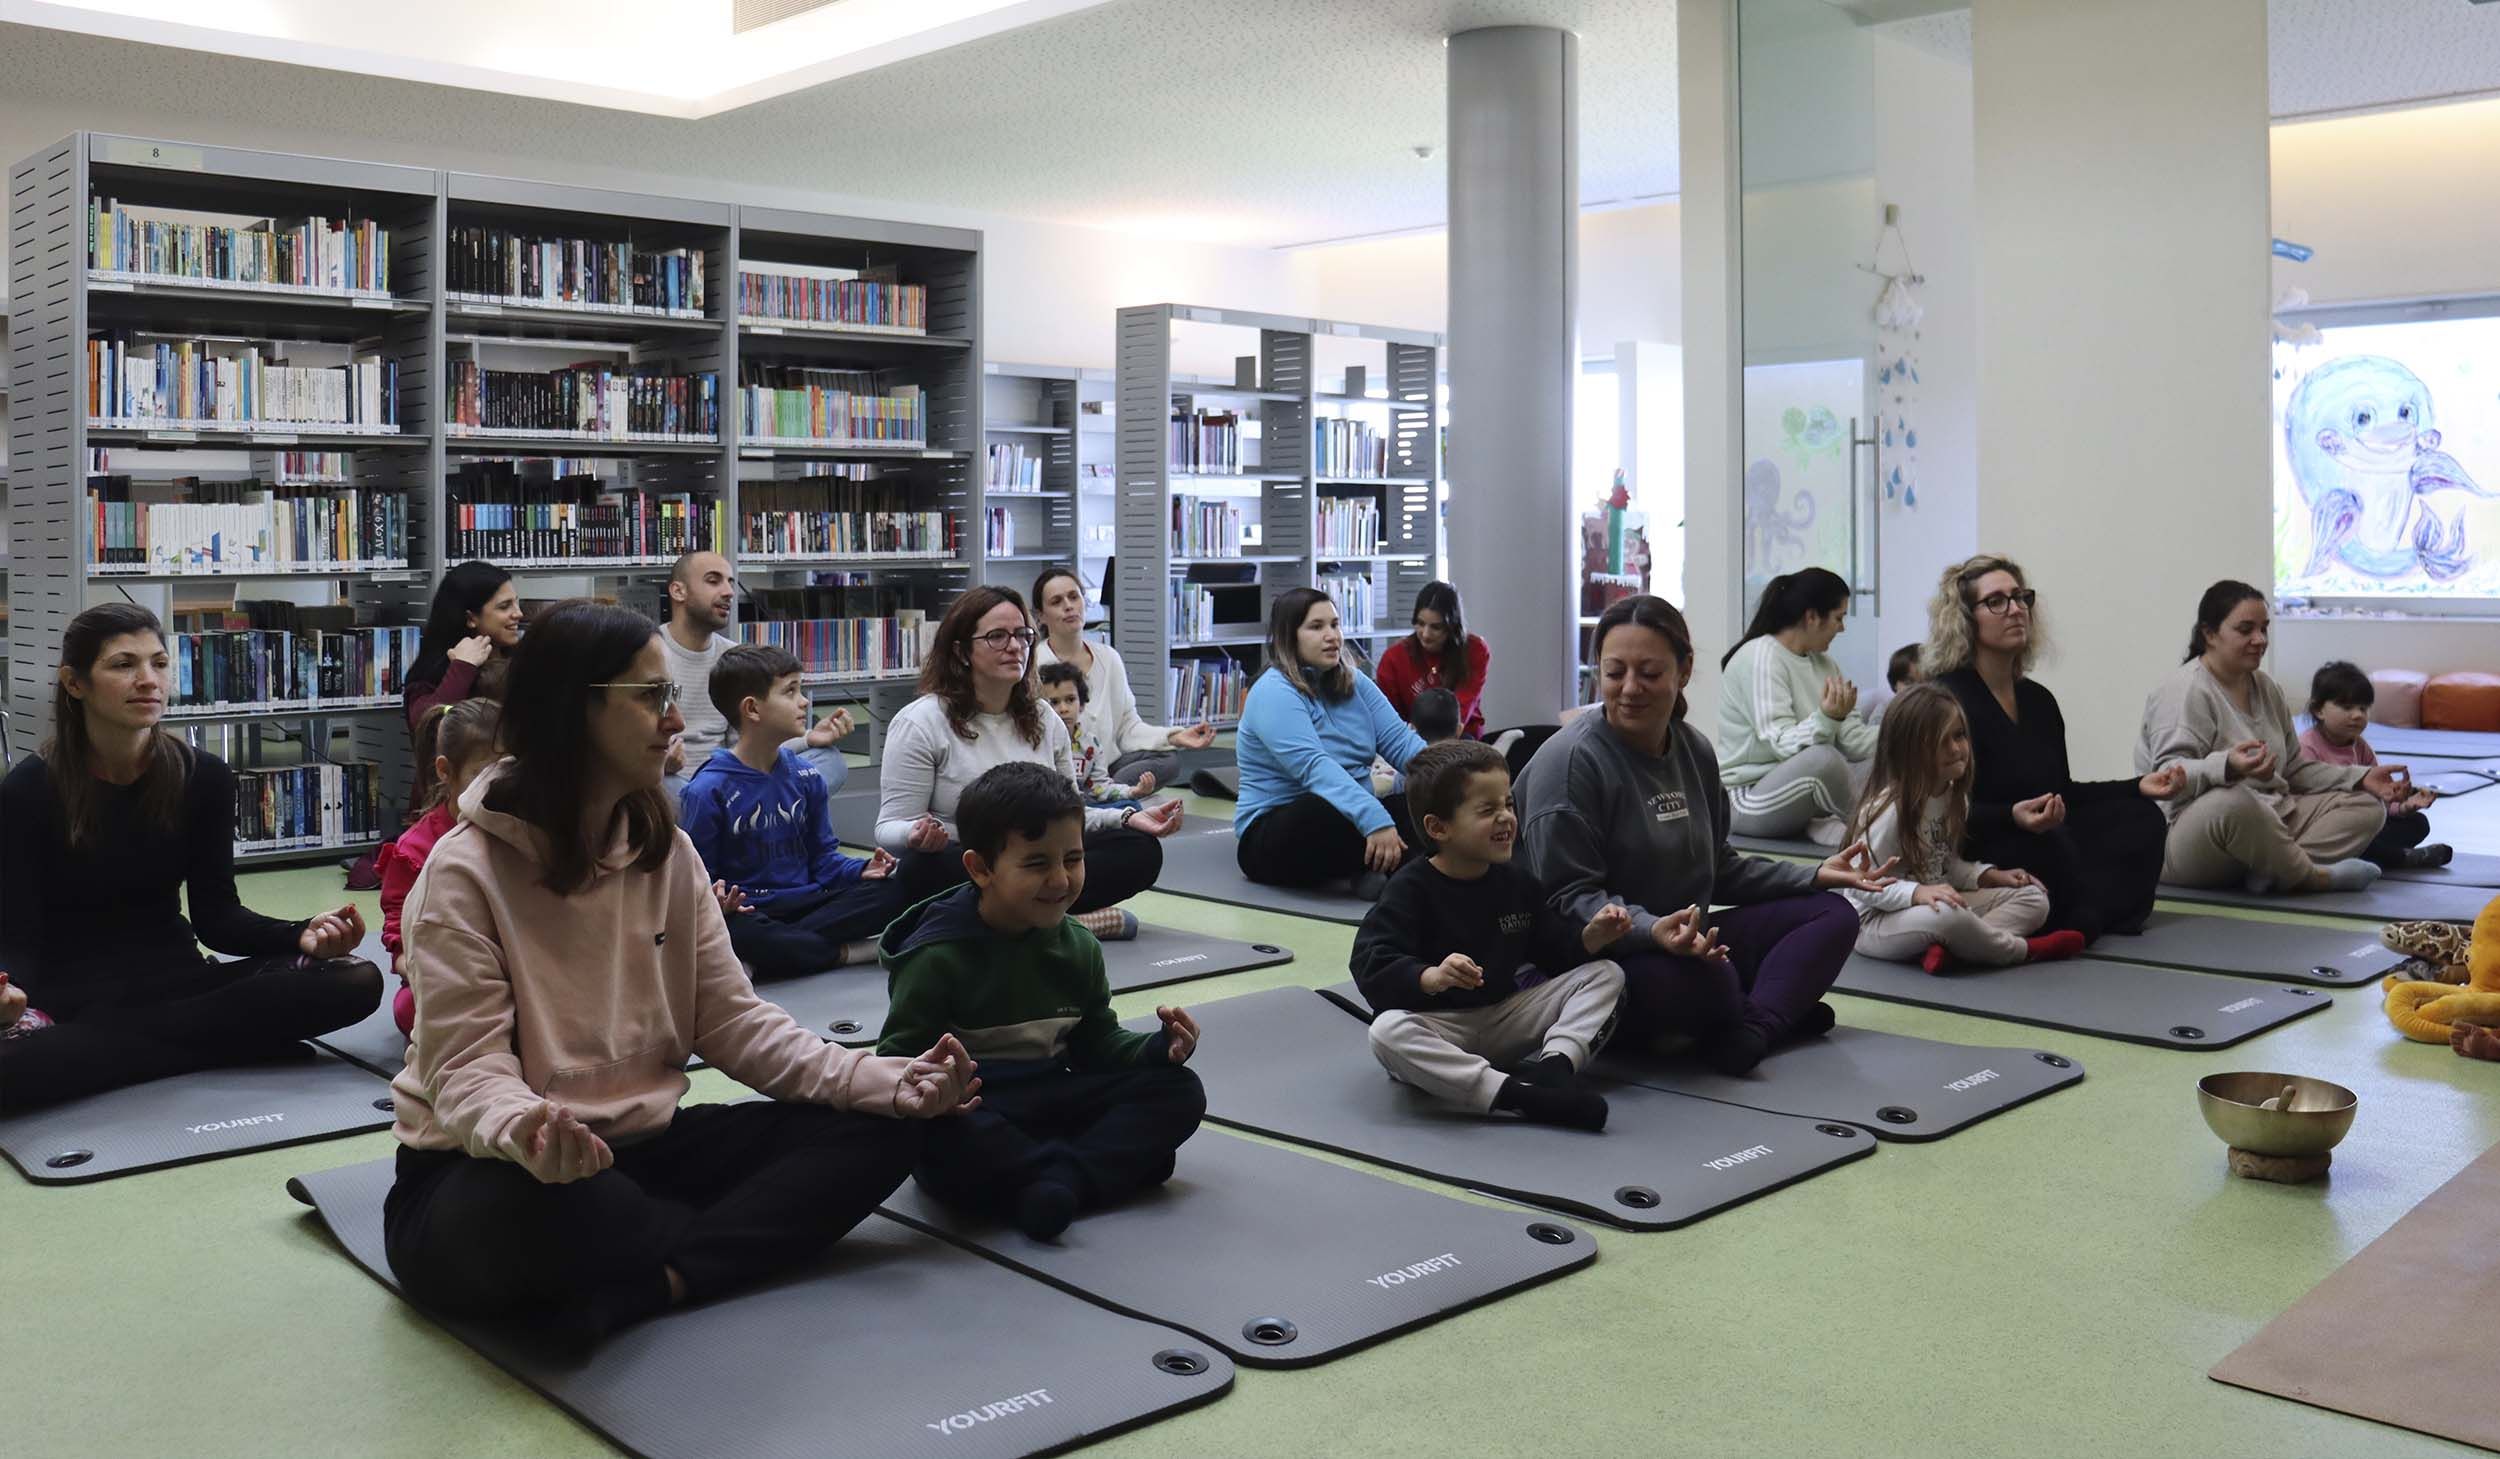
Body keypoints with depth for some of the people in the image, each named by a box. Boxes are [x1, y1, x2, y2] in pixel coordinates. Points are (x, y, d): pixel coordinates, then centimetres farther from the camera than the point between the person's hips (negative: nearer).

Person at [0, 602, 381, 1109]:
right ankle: (224, 1043, -16)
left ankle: (113, 1041, -14)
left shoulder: (203, 777, 1)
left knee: (357, 981, -21)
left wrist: (301, 935, -20)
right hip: (67, 997, -3)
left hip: (174, 981, 3)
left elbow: (216, 915, 1)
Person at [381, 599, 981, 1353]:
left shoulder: (667, 852, 5)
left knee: (875, 1129, -10)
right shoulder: (466, 871, -13)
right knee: (557, 1204, -43)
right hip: (485, 1177, -7)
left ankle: (638, 1287, -24)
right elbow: (469, 1068, -18)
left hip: (637, 1150, 7)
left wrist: (886, 1082, -11)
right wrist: (524, 1131, -44)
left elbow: (733, 1021, 3)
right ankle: (752, 1244, -14)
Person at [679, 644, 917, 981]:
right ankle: (844, 952, -21)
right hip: (749, 911, -5)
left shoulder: (805, 776, 12)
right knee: (731, 929, -41)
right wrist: (716, 900, -28)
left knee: (892, 891, -19)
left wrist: (861, 871, -3)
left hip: (807, 901, 5)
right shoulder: (708, 790, -6)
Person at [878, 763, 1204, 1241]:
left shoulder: (1078, 948, 7)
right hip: (970, 1113, -6)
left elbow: (1098, 1045, 13)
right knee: (933, 1128, -41)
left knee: (1179, 1090, -9)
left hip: (1049, 1103, 6)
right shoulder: (939, 956, -13)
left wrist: (1161, 1048, -8)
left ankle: (1058, 1182, -27)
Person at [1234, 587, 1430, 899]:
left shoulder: (1354, 684, 12)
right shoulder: (1273, 693, -13)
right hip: (1272, 836, -7)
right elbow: (1314, 767, -27)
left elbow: (1399, 741, 1)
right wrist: (1374, 820, -40)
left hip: (1348, 817, 7)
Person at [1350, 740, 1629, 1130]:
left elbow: (1554, 949, 11)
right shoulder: (1411, 889, -12)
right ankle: (1512, 1094, -42)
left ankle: (1554, 1063, -27)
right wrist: (1431, 978, -41)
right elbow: (1372, 966, -23)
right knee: (1387, 1032, -39)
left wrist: (1591, 937, -10)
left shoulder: (1517, 884, 6)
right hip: (1438, 1026, -5)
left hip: (1506, 1018, 5)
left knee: (1607, 974, -2)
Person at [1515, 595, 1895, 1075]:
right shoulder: (1569, 761, -15)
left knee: (1833, 914, 3)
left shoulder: (1694, 750, 11)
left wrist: (1815, 875, 12)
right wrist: (1651, 930, -35)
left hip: (1688, 941, 9)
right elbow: (1568, 897, -18)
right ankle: (1781, 1008, -3)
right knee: (1706, 979, -38)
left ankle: (1755, 1026, -21)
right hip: (1606, 960, -9)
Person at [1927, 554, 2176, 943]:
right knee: (2046, 842, -35)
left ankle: (2080, 920, -20)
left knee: (2141, 819, -1)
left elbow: (2061, 793, 20)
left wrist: (2138, 787, 11)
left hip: (2039, 839, 9)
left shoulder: (2038, 700, 13)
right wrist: (2013, 818, -37)